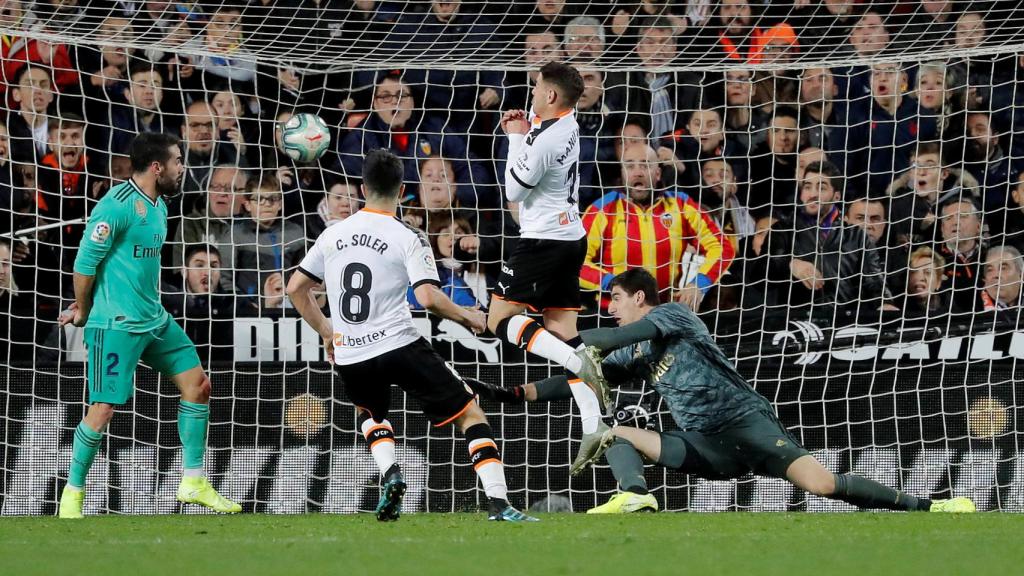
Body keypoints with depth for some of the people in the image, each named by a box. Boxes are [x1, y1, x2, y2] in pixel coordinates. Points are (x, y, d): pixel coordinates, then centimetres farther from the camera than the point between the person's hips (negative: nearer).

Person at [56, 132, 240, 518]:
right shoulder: (117, 205, -17)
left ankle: (193, 482, 13)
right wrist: (84, 311, -2)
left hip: (155, 319, 9)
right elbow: (85, 263, -15)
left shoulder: (158, 206, 12)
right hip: (117, 324, -9)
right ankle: (73, 493, 8)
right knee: (104, 408, -7)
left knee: (197, 383, 6)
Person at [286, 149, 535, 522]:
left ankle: (390, 474, 7)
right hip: (399, 347, -4)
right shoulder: (408, 239, -6)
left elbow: (295, 288, 15)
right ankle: (498, 502, -10)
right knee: (470, 414, 5)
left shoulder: (333, 235, 9)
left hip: (349, 357, 4)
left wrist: (326, 332, 27)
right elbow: (429, 298, -17)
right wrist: (468, 317, 1)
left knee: (370, 411, 35)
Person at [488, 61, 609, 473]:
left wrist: (517, 138, -3)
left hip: (543, 240, -9)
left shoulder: (543, 141, -21)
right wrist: (521, 131, 7)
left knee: (500, 319, -5)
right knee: (563, 332, 7)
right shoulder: (568, 122, 7)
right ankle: (594, 426, -4)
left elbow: (514, 190, -11)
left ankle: (577, 362, -23)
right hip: (572, 237, 9)